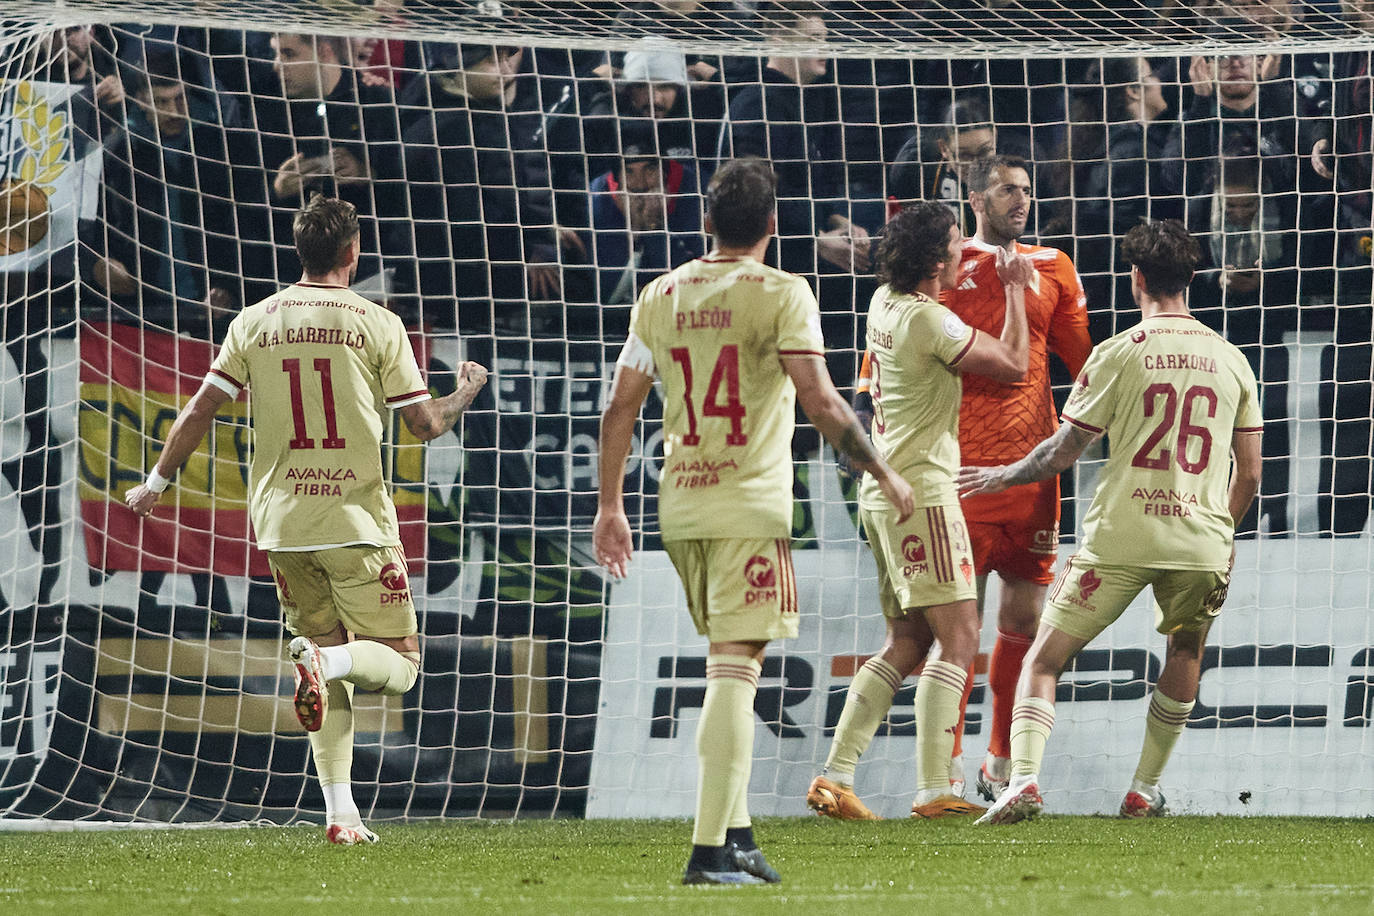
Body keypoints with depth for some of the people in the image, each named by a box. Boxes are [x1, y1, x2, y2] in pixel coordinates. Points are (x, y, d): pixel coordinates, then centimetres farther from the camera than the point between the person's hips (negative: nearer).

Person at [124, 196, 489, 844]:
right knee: (398, 664, 5)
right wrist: (467, 391, 18)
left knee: (330, 669, 14)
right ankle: (327, 660, -28)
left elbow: (200, 411, 3)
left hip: (280, 522, 4)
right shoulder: (377, 325, -4)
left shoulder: (254, 323, 5)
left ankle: (340, 813, 3)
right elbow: (426, 424, -3)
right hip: (355, 520, -4)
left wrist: (157, 482, 17)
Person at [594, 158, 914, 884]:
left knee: (728, 665, 19)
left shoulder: (661, 295, 8)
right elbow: (820, 401, -15)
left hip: (681, 507, 5)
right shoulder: (781, 295, -7)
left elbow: (620, 408, 9)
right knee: (736, 668, -6)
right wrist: (882, 473, -4)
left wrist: (609, 507, 17)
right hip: (750, 505, -5)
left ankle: (736, 835, 19)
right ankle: (711, 847, -13)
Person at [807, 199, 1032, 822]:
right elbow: (1013, 367, -10)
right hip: (922, 491, -9)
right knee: (957, 636, -9)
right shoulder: (929, 320, -16)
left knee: (907, 642, 12)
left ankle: (834, 776, 7)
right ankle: (934, 790, -15)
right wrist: (1015, 290, 1)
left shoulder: (884, 304, 10)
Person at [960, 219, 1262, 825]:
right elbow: (1249, 474, 12)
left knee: (1042, 662, 4)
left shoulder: (1119, 354, -2)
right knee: (1186, 650, 30)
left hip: (1120, 540, -3)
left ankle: (1024, 777, -18)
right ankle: (1145, 788, 26)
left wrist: (1003, 477, 19)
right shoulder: (1229, 359, 9)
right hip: (1202, 539, 3)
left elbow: (1061, 453, 1)